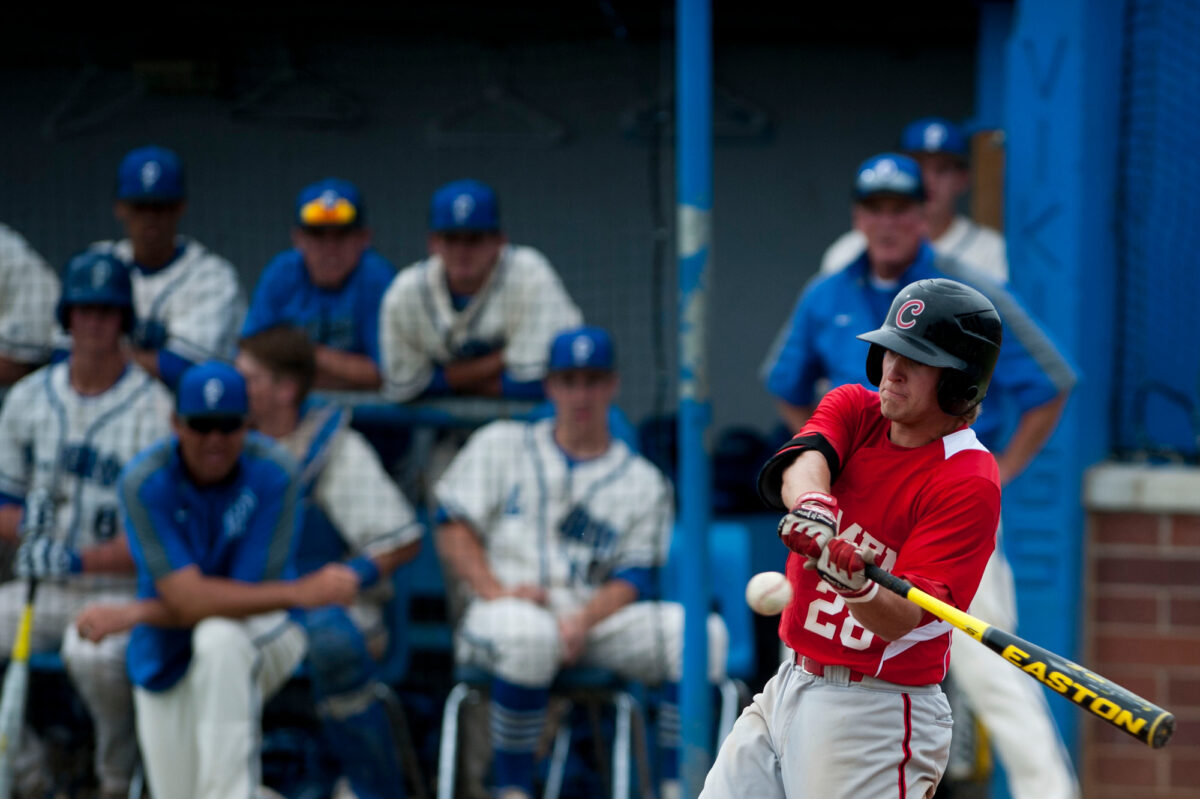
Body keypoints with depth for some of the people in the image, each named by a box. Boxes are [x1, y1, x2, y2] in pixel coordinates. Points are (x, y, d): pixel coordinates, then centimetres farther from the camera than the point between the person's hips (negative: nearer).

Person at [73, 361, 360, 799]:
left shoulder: (274, 473, -21)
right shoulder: (144, 483, -20)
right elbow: (187, 598, -29)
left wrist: (132, 614, -28)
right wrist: (301, 592, -39)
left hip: (266, 636, -2)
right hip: (167, 660, 2)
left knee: (218, 636, -37)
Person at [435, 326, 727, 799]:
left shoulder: (643, 481, 18)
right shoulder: (500, 445, 17)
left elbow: (632, 579, 6)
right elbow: (454, 530, 7)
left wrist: (582, 621, -16)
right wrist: (494, 590, -12)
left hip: (597, 618, 2)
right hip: (503, 613, -2)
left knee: (701, 631, -25)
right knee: (528, 634, -41)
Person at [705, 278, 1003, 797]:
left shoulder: (969, 480, -14)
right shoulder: (852, 409, 6)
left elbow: (902, 619, -21)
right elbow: (803, 460, -18)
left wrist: (857, 585, -43)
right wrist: (813, 505, -41)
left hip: (875, 715, -6)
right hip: (786, 688, 6)